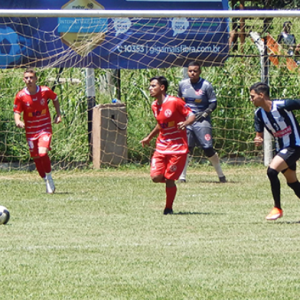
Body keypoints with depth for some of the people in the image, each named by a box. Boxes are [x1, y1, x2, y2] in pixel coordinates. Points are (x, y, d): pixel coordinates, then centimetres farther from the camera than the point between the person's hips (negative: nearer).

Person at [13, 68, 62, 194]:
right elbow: (17, 112, -4)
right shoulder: (20, 96, -7)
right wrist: (18, 121, -26)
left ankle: (49, 177, 0)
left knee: (43, 153, -22)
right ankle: (47, 182, 24)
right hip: (30, 131, 2)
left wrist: (58, 114, 7)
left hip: (45, 128, -2)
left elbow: (55, 99, 14)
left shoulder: (45, 91, -7)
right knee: (36, 158, 5)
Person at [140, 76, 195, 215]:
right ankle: (170, 182, 22)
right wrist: (149, 137, 28)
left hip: (177, 147, -6)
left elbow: (191, 115, -9)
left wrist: (185, 123, -29)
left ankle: (168, 208, 12)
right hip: (161, 146, 6)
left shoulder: (175, 102, -12)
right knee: (156, 177, -10)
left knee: (169, 179, -6)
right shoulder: (155, 106, 9)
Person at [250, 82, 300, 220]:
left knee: (272, 171, -23)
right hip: (281, 148, 8)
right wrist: (258, 140, -18)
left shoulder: (282, 105, -23)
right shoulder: (259, 114, -2)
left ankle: (277, 208, -11)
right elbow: (259, 135, 6)